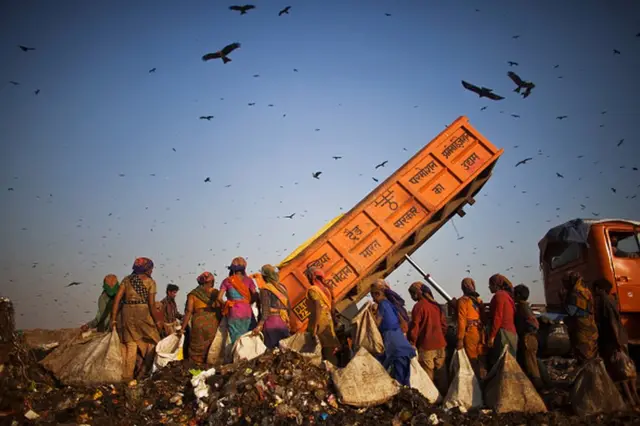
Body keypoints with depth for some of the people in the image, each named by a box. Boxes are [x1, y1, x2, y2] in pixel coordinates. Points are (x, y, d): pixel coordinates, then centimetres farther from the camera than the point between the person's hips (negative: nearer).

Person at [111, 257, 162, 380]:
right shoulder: (150, 281, -1)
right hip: (143, 312, -4)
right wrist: (157, 320, 3)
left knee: (131, 345, 12)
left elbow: (117, 298, 3)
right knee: (153, 341, 13)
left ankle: (127, 376, 14)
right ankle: (144, 370, 8)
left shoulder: (127, 279, 11)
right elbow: (151, 304, -6)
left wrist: (113, 319, 6)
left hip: (127, 312, 4)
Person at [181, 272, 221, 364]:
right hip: (214, 324, 1)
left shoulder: (193, 294, 4)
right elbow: (221, 310, 1)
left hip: (199, 323, -1)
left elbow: (189, 311, -3)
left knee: (197, 350, 7)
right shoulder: (216, 293, 6)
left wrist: (183, 328, 0)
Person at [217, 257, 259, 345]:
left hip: (233, 312, -1)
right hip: (247, 311, 1)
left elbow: (219, 298, -4)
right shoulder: (248, 280, 3)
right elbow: (255, 296, -4)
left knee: (236, 339, 5)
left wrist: (226, 304, 13)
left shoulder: (227, 281, 1)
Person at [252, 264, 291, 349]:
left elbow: (266, 310, -13)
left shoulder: (265, 289, -5)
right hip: (283, 322, 5)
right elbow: (289, 307, 14)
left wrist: (259, 326, -16)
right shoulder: (282, 287, 11)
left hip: (271, 322, -5)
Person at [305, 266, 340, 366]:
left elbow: (318, 307, -20)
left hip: (319, 322, -8)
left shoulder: (312, 289, -9)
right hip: (328, 320, 8)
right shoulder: (325, 289, 15)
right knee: (328, 350, 11)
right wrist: (332, 323, 21)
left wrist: (314, 326, -22)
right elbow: (331, 307, 15)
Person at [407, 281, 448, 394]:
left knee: (428, 375, 2)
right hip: (440, 344, 7)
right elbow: (444, 324, 14)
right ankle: (444, 395, 22)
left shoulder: (419, 306, -13)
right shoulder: (436, 305, 8)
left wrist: (412, 342, -4)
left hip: (426, 346, -7)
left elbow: (414, 326, -13)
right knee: (441, 373, 15)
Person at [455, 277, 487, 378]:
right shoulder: (479, 300, 11)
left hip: (470, 334, -6)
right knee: (482, 361, 13)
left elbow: (461, 320, -12)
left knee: (473, 361, 2)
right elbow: (483, 319, 12)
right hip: (481, 334, 6)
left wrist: (460, 339, -12)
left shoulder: (463, 300, -7)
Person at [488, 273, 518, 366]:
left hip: (503, 333, -9)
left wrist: (491, 336, -16)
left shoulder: (499, 295, -9)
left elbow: (497, 318, -16)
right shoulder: (507, 295, 18)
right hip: (511, 332, 9)